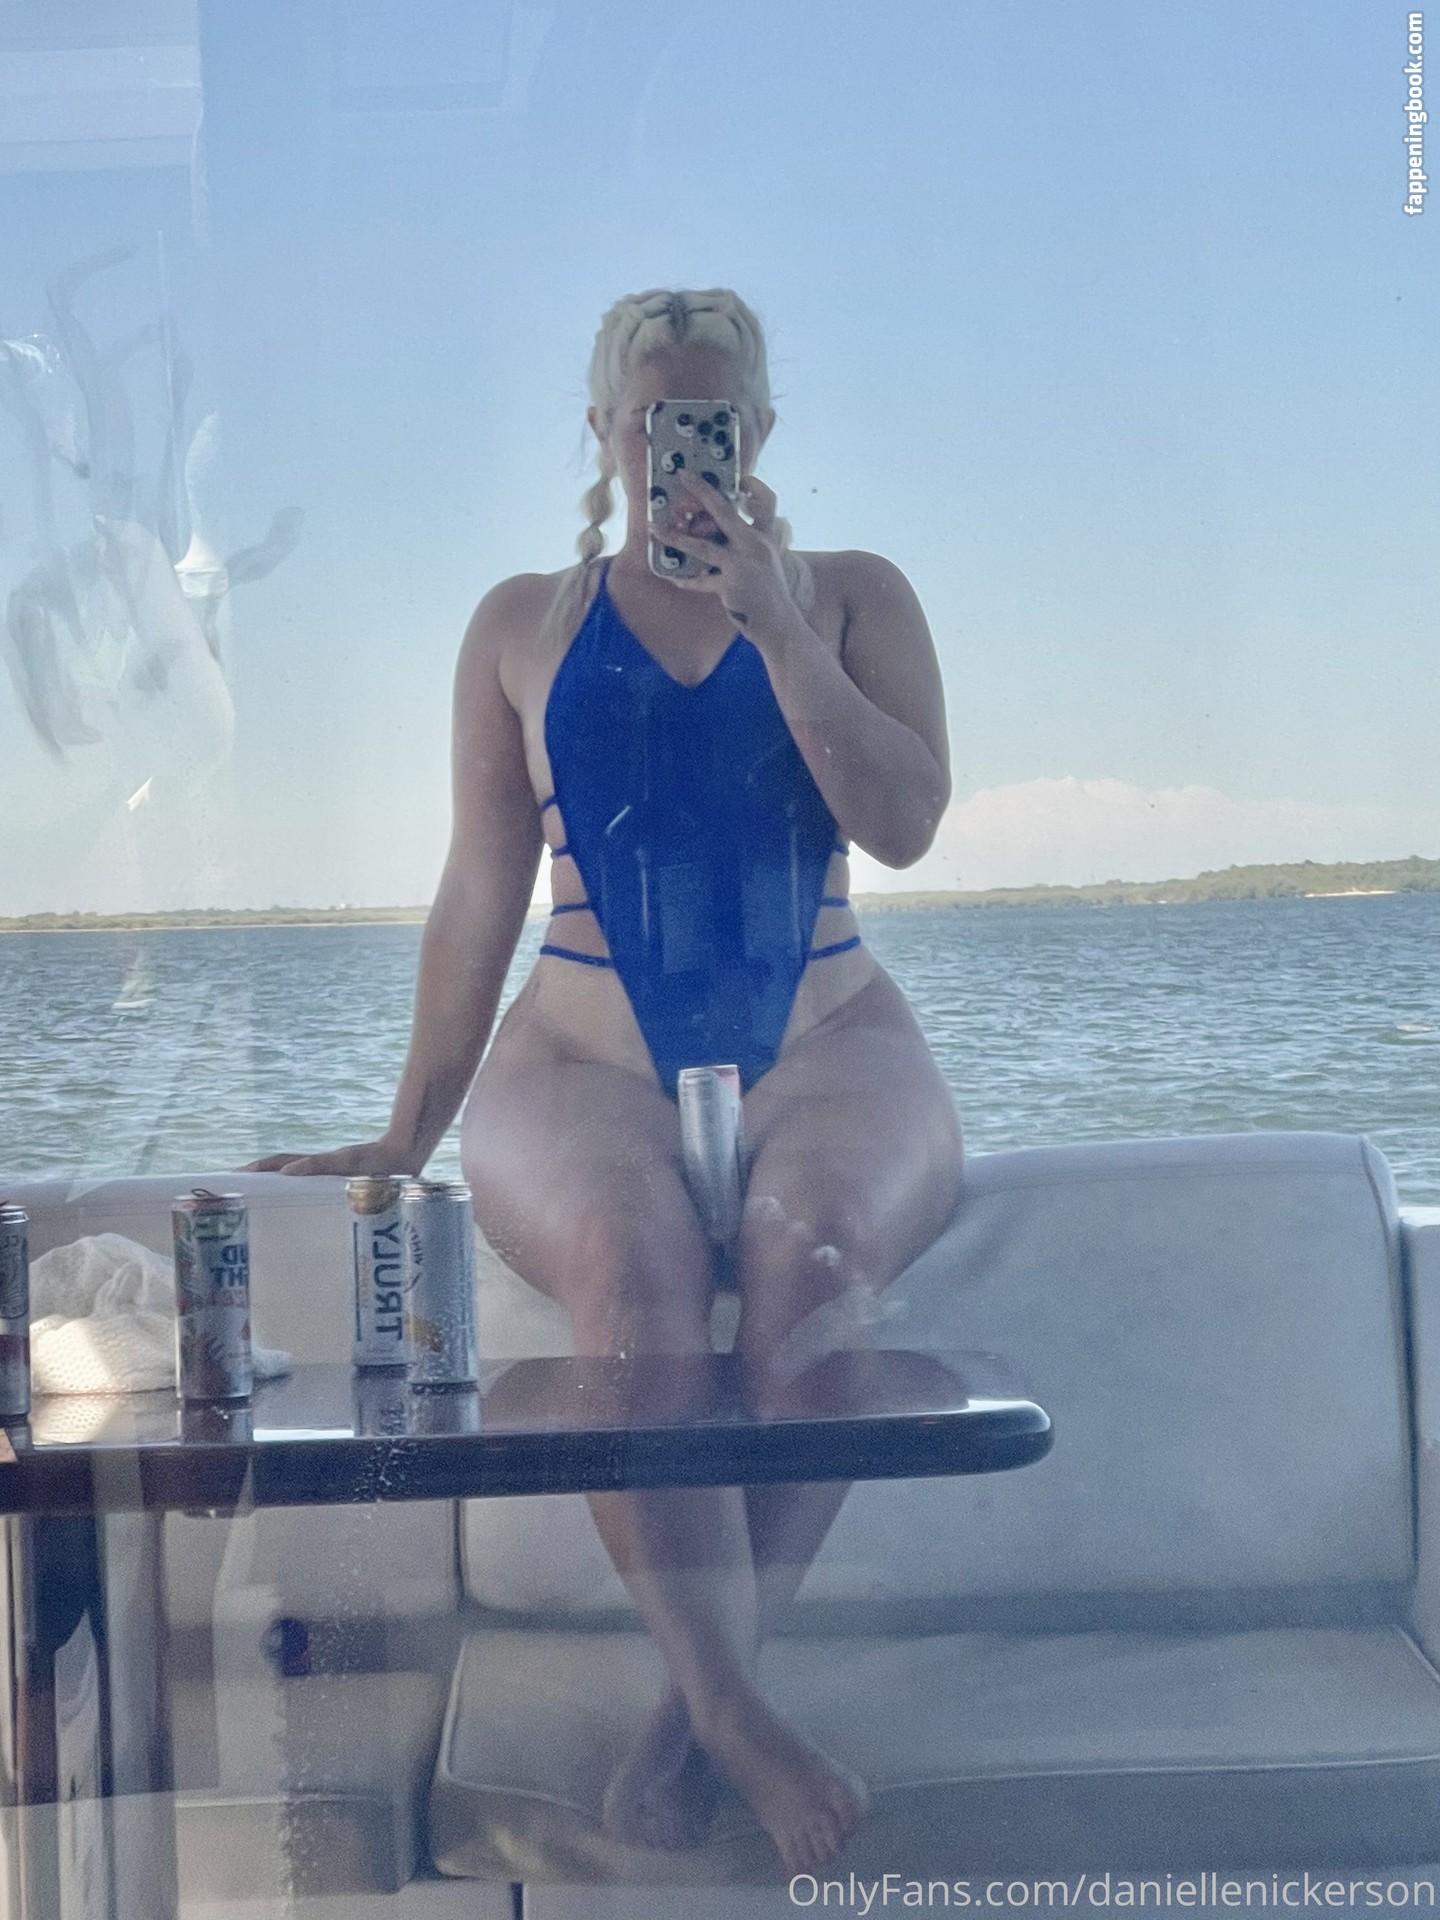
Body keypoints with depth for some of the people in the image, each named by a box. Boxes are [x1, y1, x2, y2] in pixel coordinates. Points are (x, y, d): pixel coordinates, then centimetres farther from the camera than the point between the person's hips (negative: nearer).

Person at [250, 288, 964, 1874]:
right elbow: (481, 895, 13)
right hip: (588, 1053, 0)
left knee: (810, 1257, -35)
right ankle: (743, 1720, -34)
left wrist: (772, 625, -8)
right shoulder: (524, 624, 14)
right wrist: (409, 1132, 10)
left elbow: (904, 824, -2)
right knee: (637, 1271, -36)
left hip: (824, 1042, 0)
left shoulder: (852, 595, 13)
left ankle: (694, 1706, -25)